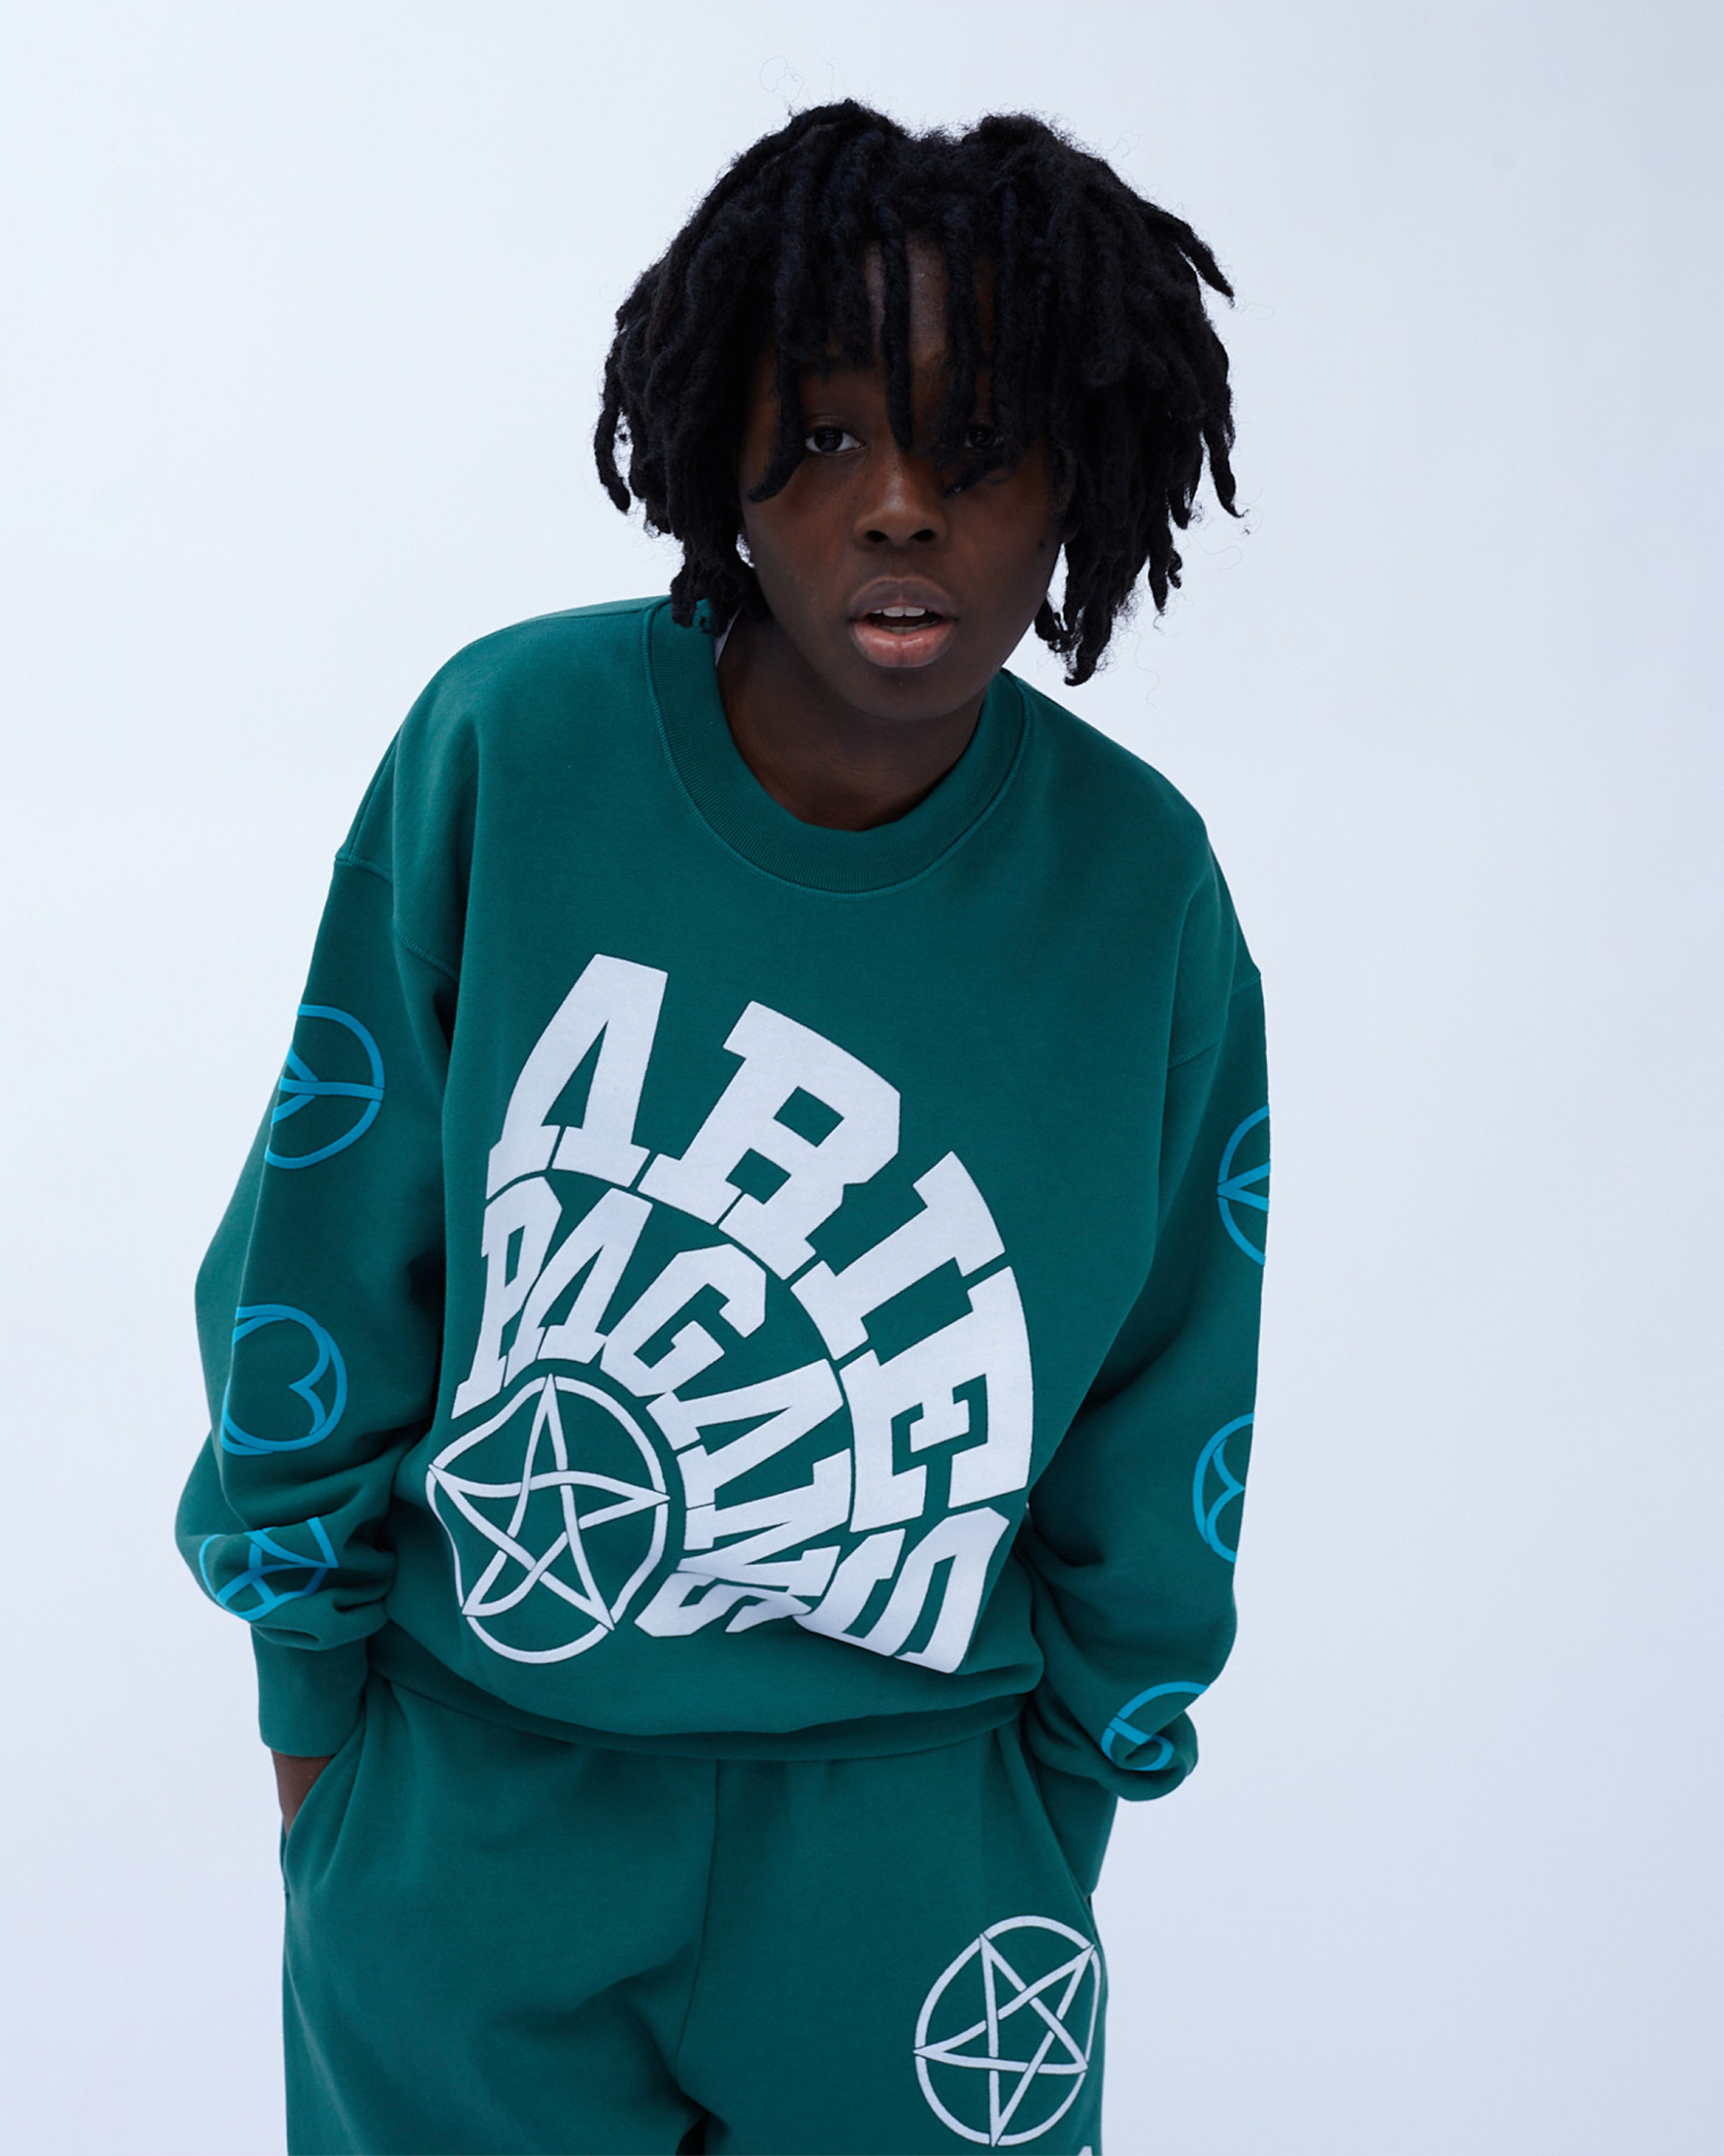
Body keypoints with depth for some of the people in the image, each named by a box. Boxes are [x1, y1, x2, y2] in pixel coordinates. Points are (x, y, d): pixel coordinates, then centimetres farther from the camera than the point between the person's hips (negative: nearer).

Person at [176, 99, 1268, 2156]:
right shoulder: (510, 744, -15)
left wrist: (1061, 1798, 7)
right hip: (464, 1805, 0)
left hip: (901, 1842, 1)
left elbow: (1159, 1448, 0)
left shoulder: (1140, 888, -12)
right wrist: (313, 1697, 2)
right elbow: (319, 1276, -5)